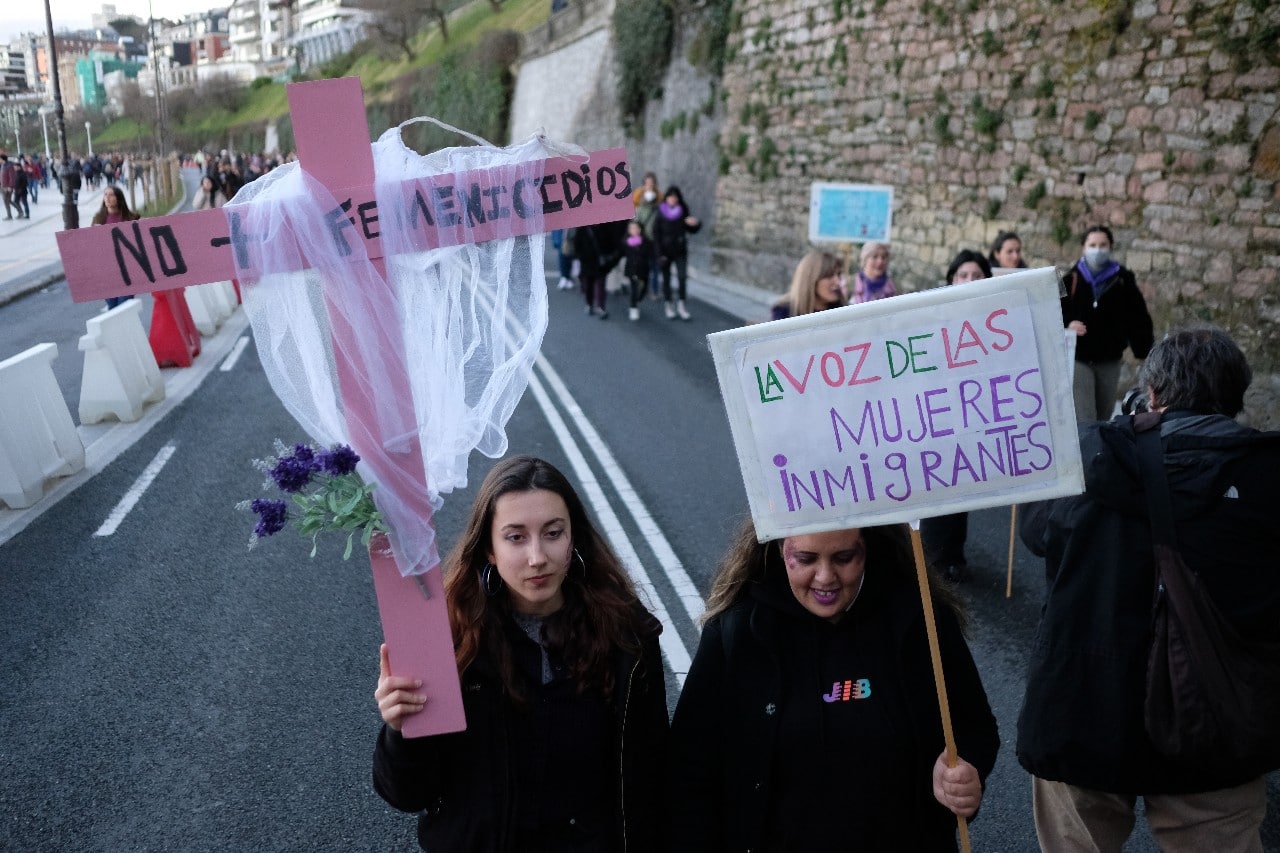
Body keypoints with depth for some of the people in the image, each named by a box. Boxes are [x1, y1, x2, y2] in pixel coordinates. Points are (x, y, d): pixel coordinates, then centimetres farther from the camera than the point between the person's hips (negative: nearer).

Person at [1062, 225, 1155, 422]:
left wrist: (1147, 351, 0)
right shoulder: (1071, 279, -1)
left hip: (1109, 360, 3)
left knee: (1103, 418, 12)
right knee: (1084, 421, -12)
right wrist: (1067, 324, -19)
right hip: (1078, 359, -3)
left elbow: (1138, 317, 6)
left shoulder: (1123, 279, 3)